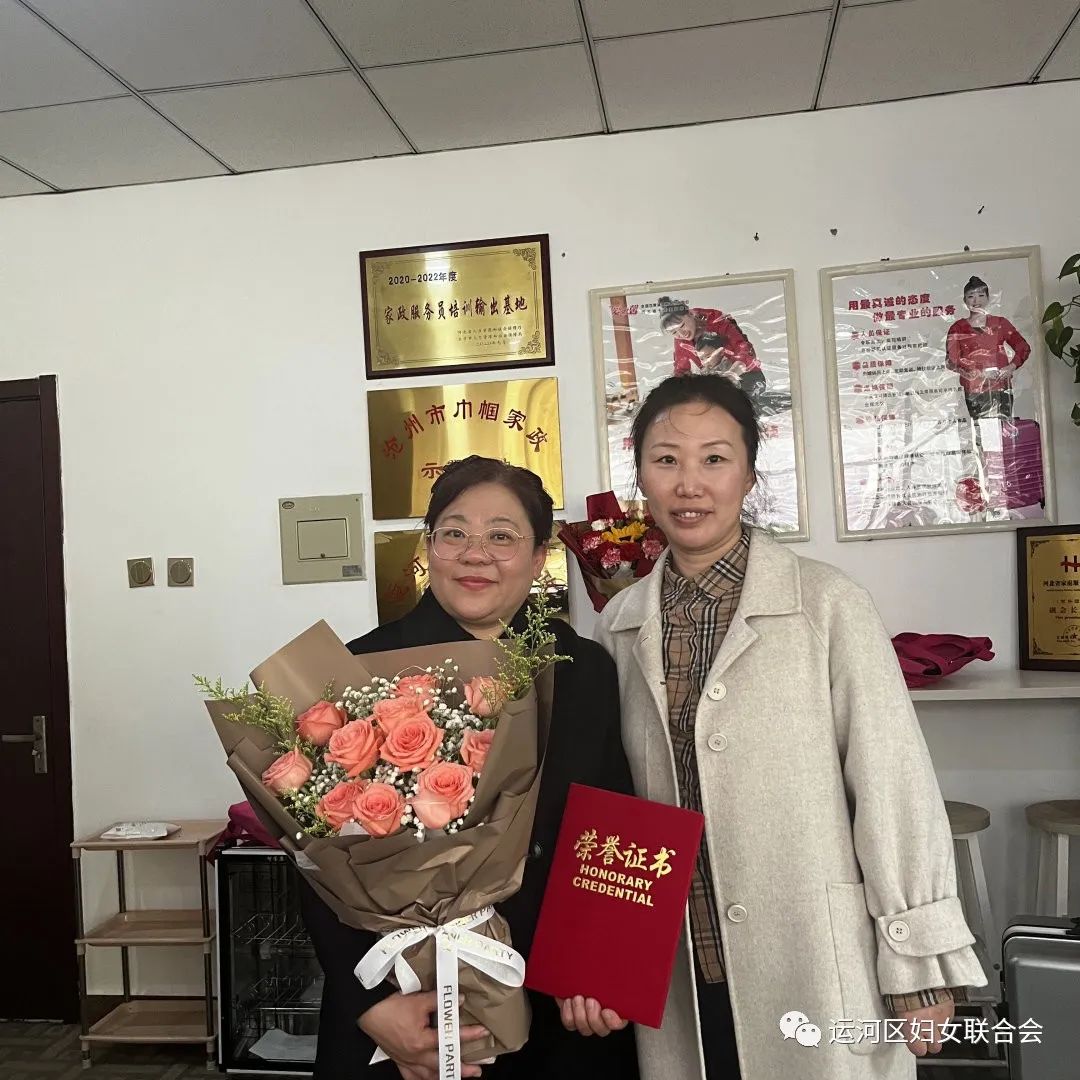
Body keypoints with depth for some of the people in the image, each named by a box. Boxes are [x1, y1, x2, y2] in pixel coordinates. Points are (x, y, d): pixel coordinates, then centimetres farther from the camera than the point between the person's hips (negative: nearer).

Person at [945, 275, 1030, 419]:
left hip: (1001, 387, 1)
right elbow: (951, 361, 1)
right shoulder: (958, 329, 10)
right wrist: (978, 373, -12)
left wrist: (1011, 367, -1)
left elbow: (1024, 348, 18)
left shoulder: (1000, 323, 14)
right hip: (973, 390, -1)